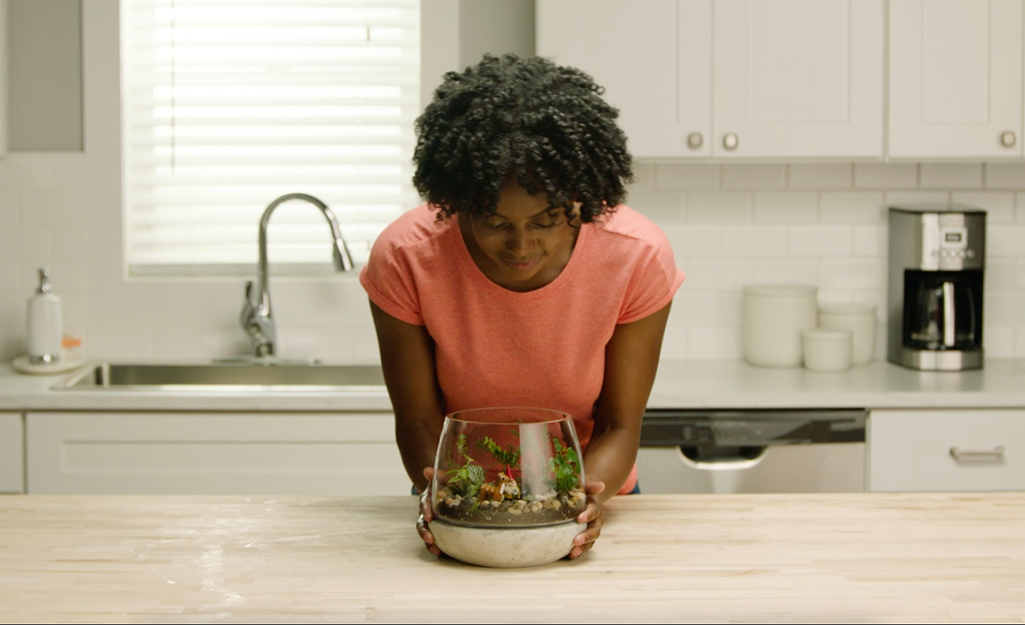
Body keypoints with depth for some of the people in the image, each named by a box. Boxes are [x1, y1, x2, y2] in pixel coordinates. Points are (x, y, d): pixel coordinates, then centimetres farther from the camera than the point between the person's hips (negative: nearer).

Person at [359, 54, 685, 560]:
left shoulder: (638, 257, -22)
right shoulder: (405, 257, -20)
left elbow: (620, 425, -13)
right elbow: (418, 419, -11)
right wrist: (440, 494, -31)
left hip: (579, 511, 2)